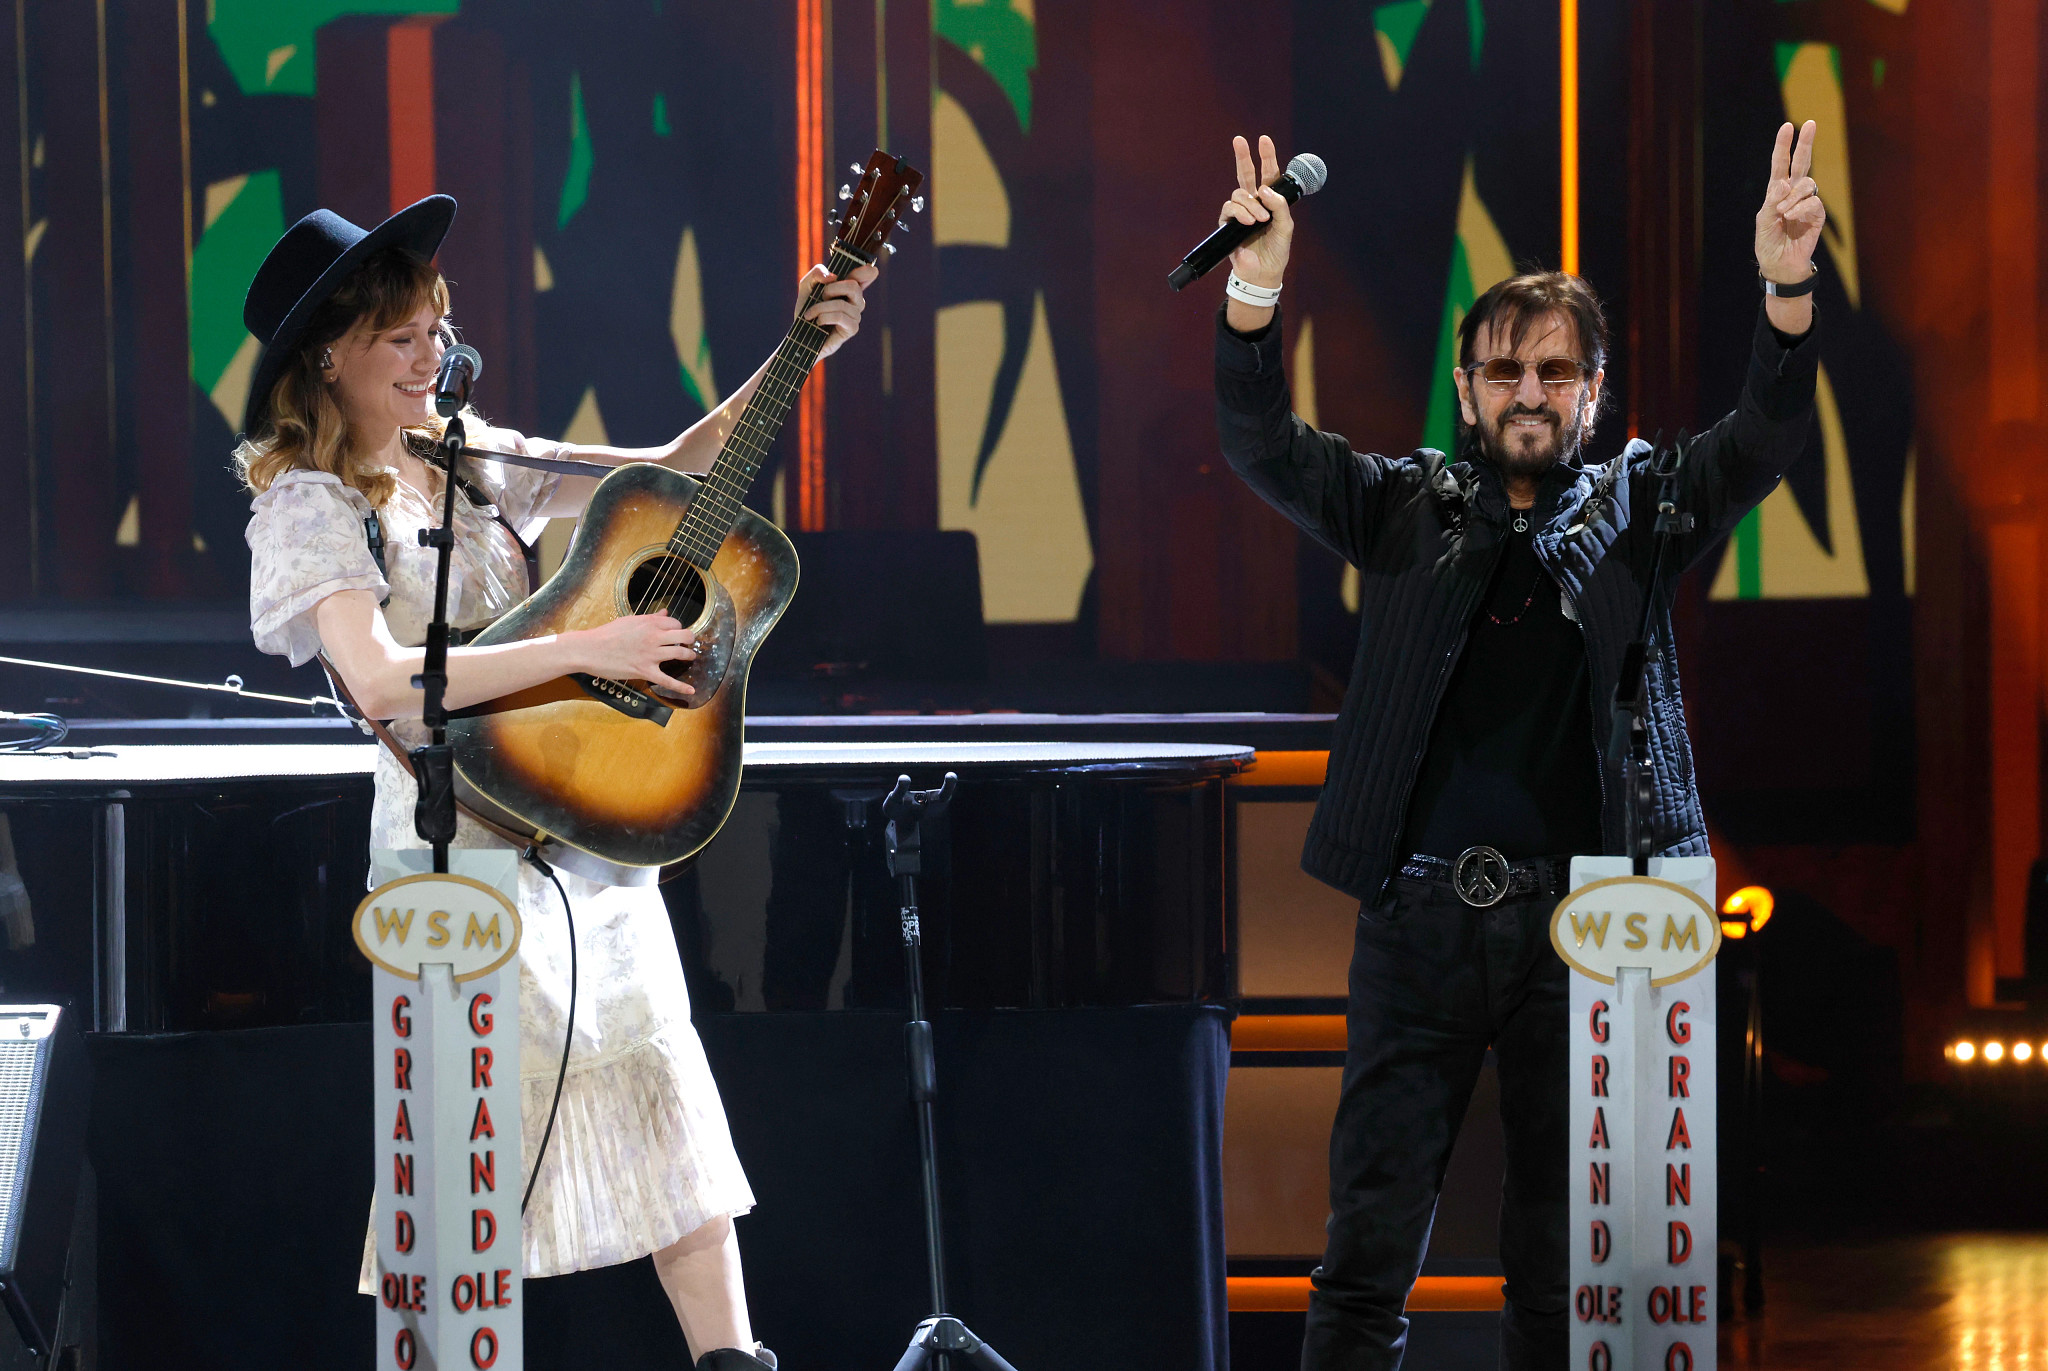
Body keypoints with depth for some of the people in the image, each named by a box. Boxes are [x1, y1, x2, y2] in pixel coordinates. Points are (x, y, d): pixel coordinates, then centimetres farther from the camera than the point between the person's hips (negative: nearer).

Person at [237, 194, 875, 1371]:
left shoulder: (464, 458, 11)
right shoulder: (311, 505, -10)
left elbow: (671, 476, 16)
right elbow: (381, 678, -25)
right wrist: (590, 649, -27)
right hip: (465, 851, -7)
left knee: (666, 1099, 8)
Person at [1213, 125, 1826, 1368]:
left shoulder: (1636, 508, 10)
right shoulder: (1409, 508, 11)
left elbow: (1760, 447, -5)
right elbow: (1263, 447, -2)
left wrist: (1789, 294, -24)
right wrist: (1254, 288, -20)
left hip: (1579, 918, 0)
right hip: (1421, 913, 0)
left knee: (1564, 1239, 6)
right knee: (1372, 1228, -2)